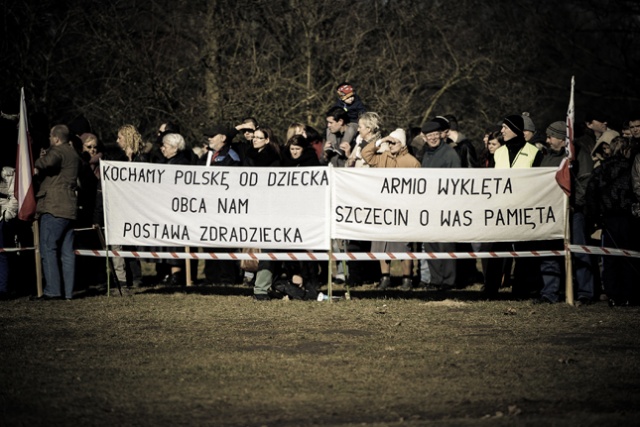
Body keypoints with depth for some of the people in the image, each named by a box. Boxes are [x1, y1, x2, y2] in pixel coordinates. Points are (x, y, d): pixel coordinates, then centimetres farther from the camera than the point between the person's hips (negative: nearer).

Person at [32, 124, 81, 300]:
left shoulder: (57, 151, -7)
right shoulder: (74, 155, 21)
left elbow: (49, 161, -31)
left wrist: (37, 167, -10)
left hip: (54, 207, -9)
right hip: (70, 209, 9)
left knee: (48, 249, -8)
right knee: (67, 251, 8)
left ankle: (52, 290, -14)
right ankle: (68, 291, 6)